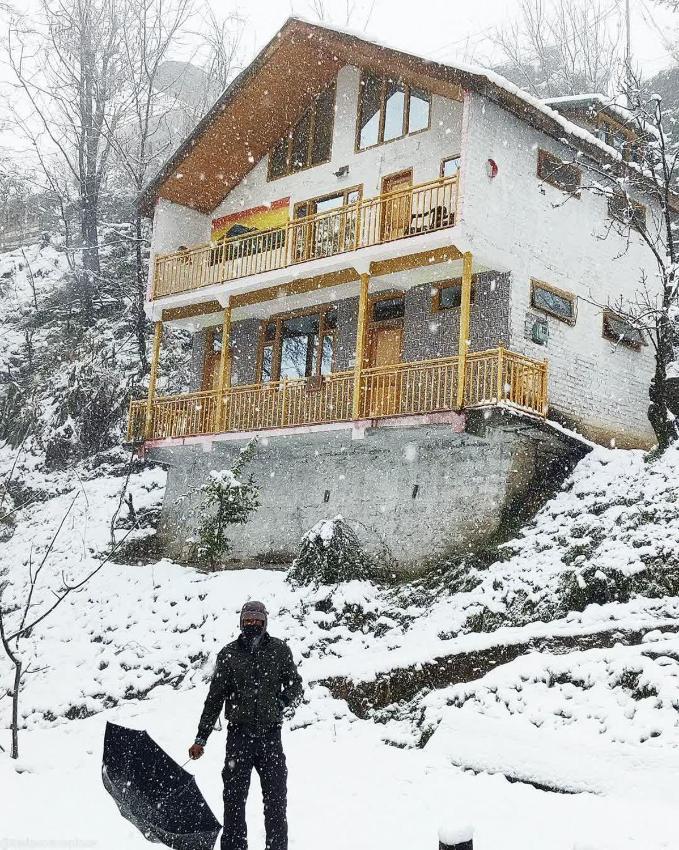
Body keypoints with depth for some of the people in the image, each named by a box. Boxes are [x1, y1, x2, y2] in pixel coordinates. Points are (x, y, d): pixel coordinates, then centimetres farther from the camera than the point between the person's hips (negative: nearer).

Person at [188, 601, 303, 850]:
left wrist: (288, 701, -12)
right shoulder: (228, 654, 4)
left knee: (276, 800, 3)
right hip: (239, 735, 0)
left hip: (270, 735, 0)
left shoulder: (279, 650, 4)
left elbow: (295, 683, 11)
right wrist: (200, 738, 6)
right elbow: (214, 699, 7)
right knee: (234, 799, 2)